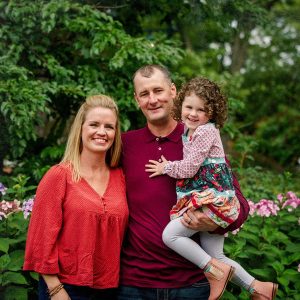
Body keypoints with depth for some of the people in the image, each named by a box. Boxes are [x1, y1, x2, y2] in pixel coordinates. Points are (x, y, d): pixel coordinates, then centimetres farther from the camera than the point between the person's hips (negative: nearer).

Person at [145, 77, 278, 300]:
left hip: (213, 199, -9)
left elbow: (189, 168, -15)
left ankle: (216, 271, -10)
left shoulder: (206, 131, -13)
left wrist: (166, 167, -2)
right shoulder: (189, 131, 14)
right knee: (215, 256, 10)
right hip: (209, 201, 9)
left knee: (170, 234, -15)